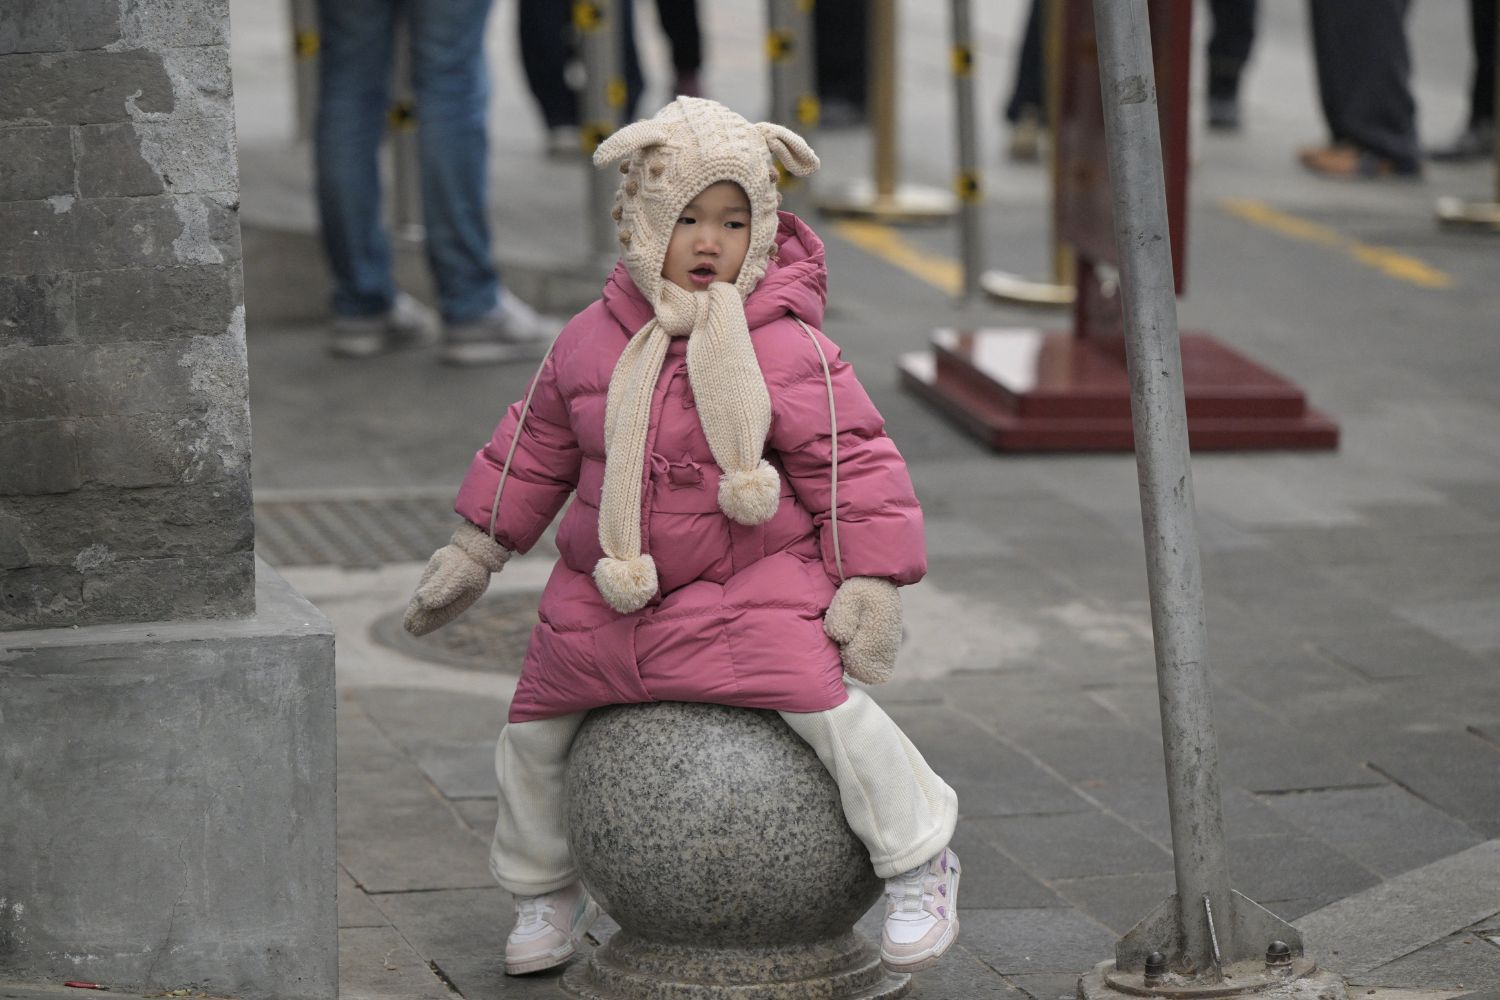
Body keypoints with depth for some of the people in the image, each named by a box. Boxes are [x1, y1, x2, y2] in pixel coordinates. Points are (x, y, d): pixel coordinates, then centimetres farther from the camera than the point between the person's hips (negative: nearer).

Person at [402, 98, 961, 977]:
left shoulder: (790, 352, -13)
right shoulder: (591, 342, 1)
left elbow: (854, 468, -10)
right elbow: (533, 449, 14)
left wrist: (869, 587, -14)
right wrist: (475, 552, 16)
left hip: (751, 590, -5)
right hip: (610, 596, 5)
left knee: (826, 700, -24)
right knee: (535, 727, 9)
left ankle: (918, 862, -5)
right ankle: (547, 888, 35)